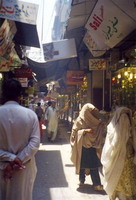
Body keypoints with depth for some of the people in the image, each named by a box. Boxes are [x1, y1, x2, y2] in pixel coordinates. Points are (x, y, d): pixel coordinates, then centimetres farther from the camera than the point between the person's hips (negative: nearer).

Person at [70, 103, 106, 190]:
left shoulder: (95, 121, 5)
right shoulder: (79, 121, -6)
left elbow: (99, 133, 9)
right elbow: (74, 132, -11)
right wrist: (85, 131, -23)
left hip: (92, 146, 3)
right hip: (82, 146, -3)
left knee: (94, 165, 1)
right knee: (82, 164, 10)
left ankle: (96, 184, 5)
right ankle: (81, 180, 28)